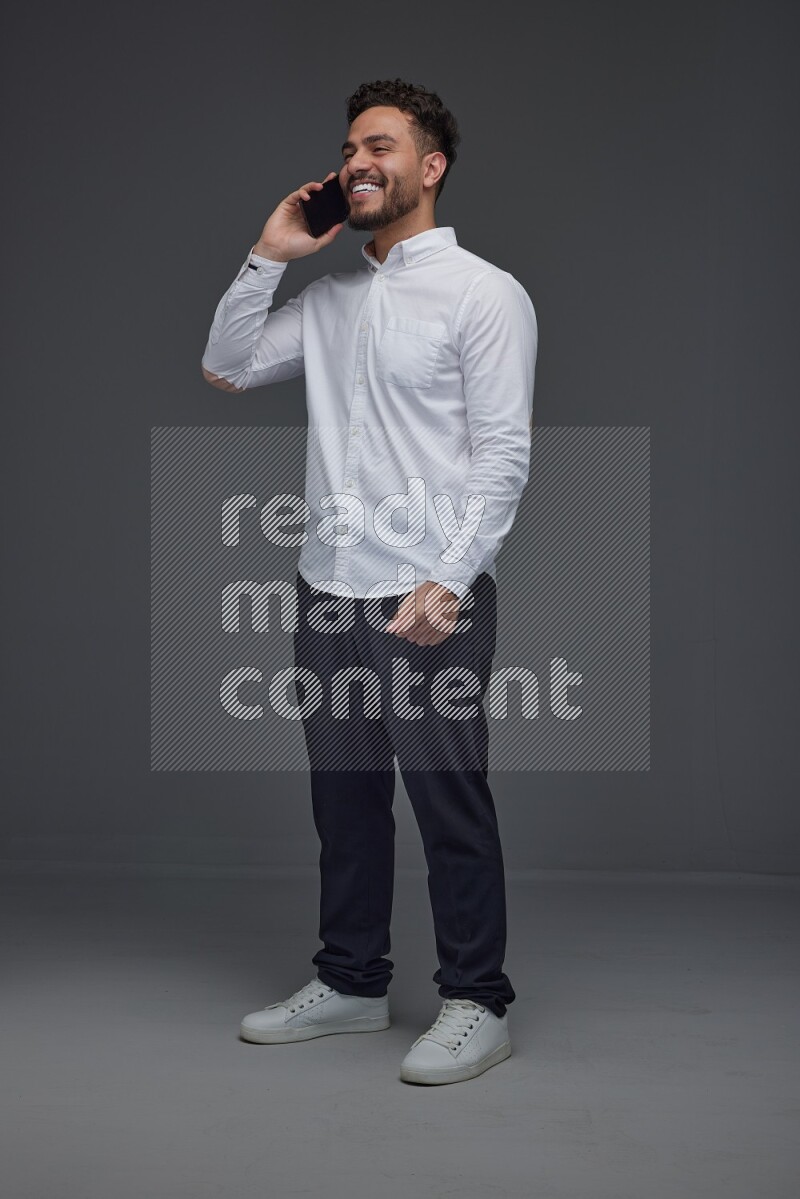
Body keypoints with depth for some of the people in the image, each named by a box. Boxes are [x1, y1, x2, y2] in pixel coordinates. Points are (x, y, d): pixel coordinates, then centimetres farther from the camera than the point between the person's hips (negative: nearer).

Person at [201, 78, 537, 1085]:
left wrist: (447, 583, -18)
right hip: (328, 591, 7)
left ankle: (476, 1004, 13)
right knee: (344, 797, 14)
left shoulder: (485, 293, -4)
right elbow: (226, 369, 15)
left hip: (430, 598, -6)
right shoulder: (329, 298, 16)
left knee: (450, 807, 0)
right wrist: (268, 255, 7)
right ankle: (351, 983, 28)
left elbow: (503, 456, -10)